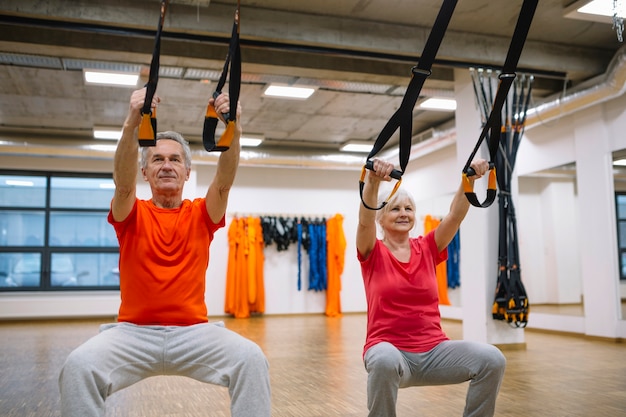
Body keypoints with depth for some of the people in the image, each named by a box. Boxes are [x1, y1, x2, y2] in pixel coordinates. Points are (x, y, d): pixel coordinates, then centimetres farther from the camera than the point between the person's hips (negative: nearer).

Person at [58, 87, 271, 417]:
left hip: (193, 331, 1)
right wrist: (132, 124, -35)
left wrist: (234, 130, -29)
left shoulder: (201, 215, 8)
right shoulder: (132, 215, 5)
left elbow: (225, 181, -11)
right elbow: (123, 181, -17)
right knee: (79, 365, -28)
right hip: (134, 331, 0)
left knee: (251, 358, -26)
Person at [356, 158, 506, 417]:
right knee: (385, 361, -39)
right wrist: (373, 181, -36)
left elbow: (455, 216, -3)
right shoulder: (373, 253, 1)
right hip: (391, 351, -3)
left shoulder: (427, 249, 10)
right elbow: (365, 219, -19)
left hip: (433, 350, 4)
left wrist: (469, 179, -19)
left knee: (492, 359, -21)